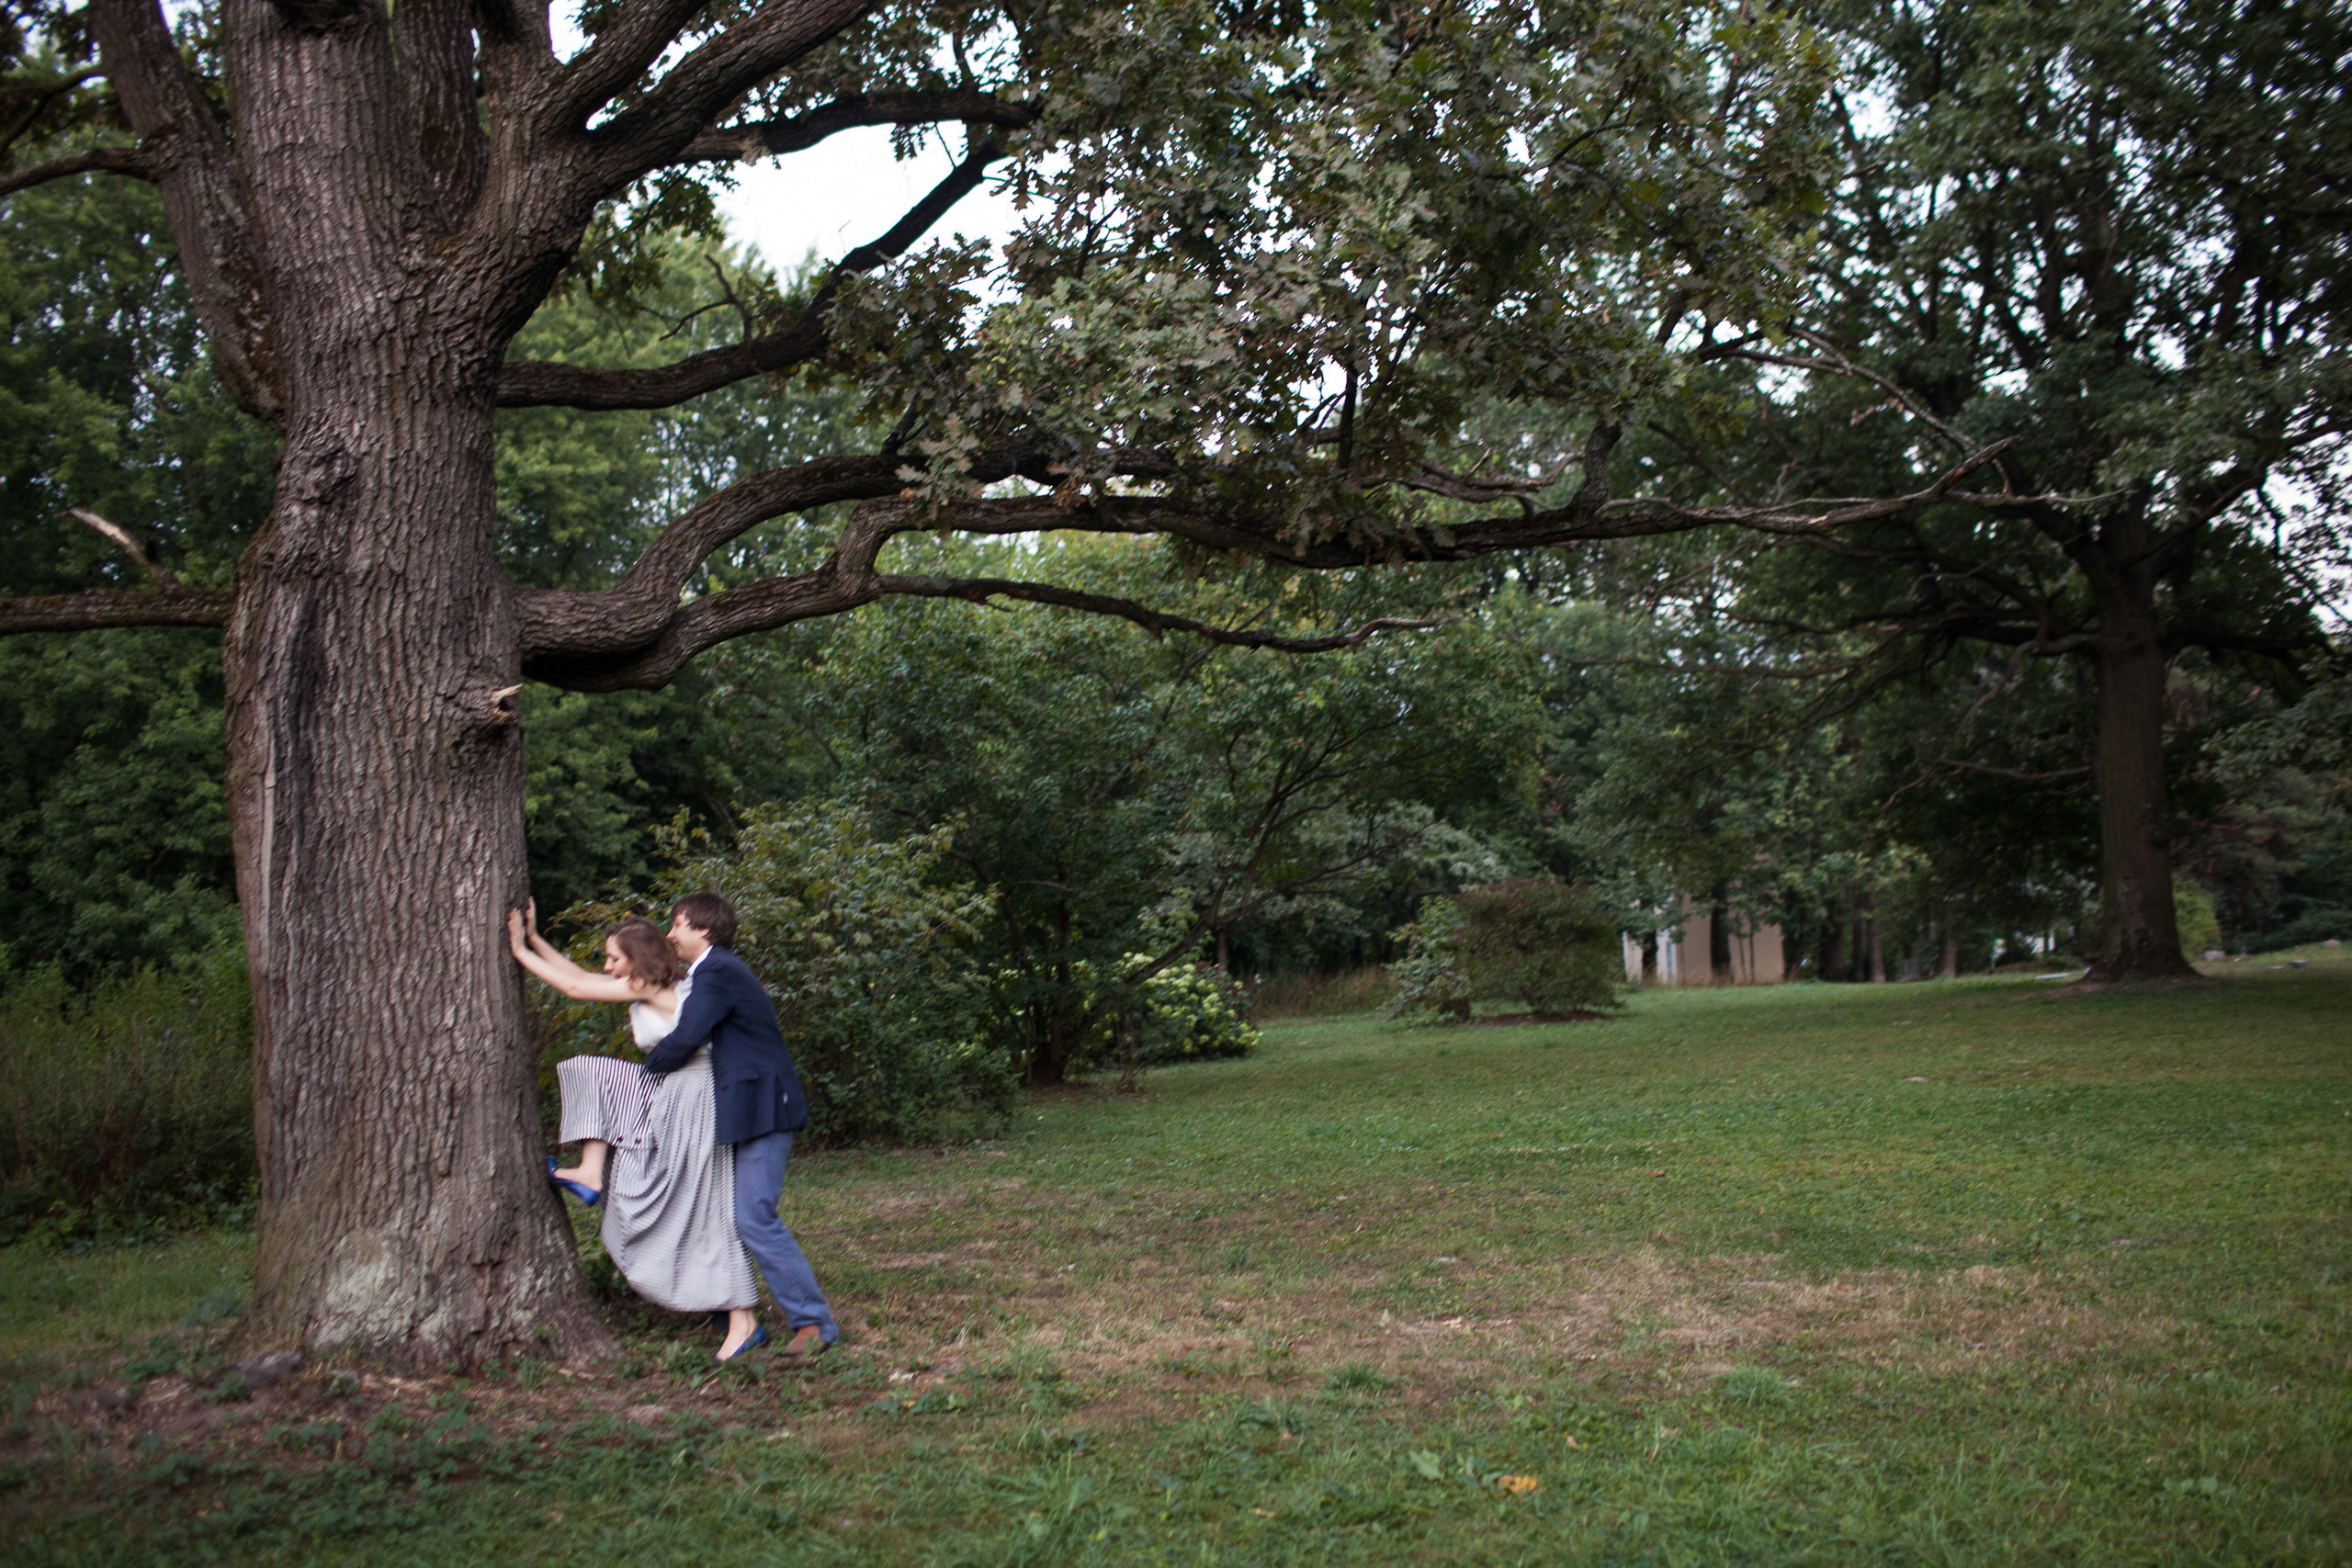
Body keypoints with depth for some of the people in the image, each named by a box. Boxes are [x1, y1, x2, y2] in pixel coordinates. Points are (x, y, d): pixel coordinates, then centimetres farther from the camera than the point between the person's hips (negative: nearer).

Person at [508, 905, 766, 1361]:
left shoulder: (655, 989, -15)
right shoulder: (647, 991, 11)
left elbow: (577, 988, -10)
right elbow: (582, 977, 19)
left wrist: (520, 951, -2)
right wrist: (535, 939, 17)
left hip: (694, 1103, -10)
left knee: (705, 1214, -6)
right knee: (593, 1073, 11)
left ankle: (745, 1323, -1)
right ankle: (591, 1175, 3)